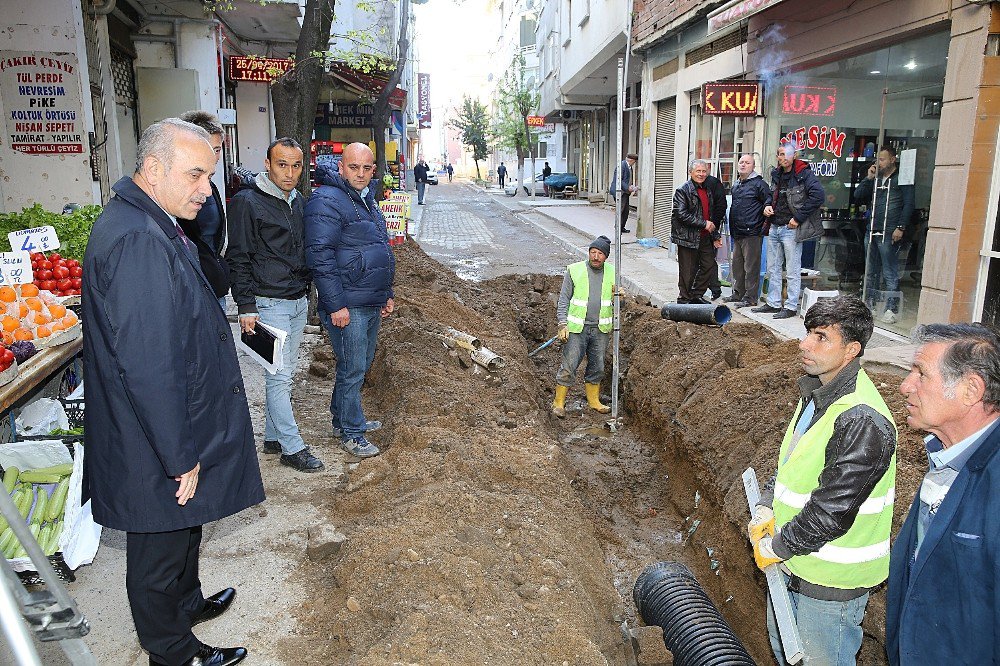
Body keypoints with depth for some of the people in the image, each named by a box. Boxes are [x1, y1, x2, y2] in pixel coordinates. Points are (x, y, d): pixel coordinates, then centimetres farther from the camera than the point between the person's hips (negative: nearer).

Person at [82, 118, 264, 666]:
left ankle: (186, 605, 51)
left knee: (182, 531, 28)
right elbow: (148, 366, -30)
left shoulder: (153, 228, 6)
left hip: (173, 430, 10)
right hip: (157, 448, -10)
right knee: (162, 550, 12)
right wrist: (180, 457, -22)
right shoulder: (138, 242, -29)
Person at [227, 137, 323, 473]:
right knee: (279, 376, -4)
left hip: (299, 301, 8)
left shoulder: (297, 200, 12)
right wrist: (246, 307, -15)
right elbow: (239, 259, -11)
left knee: (284, 373, 14)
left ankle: (273, 436, 26)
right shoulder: (247, 202, -10)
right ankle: (292, 447, 5)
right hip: (269, 303, -7)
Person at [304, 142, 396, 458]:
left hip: (372, 304, 9)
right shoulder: (327, 201, -15)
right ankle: (350, 433, 14)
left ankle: (345, 418, 34)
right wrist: (336, 305, -22)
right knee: (352, 369, -1)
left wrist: (386, 294, 21)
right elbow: (320, 256, -21)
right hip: (348, 307, -9)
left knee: (361, 365, 18)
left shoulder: (366, 199, 15)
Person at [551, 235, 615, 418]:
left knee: (597, 368, 14)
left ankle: (594, 401, 30)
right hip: (576, 328, -4)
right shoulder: (574, 271, -4)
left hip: (600, 329, 4)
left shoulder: (612, 273, 6)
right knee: (569, 367, -3)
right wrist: (563, 325, -10)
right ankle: (559, 403, 10)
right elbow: (564, 300, -3)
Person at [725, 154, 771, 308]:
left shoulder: (758, 184, -7)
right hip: (737, 233, 9)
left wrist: (767, 207, -26)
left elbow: (769, 199, -6)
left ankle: (750, 298, 1)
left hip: (752, 233, -9)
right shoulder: (736, 185, 18)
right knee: (737, 265, 16)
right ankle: (738, 294, 27)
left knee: (751, 267, -4)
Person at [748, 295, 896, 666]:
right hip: (791, 564, 9)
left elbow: (832, 510, -29)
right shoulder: (816, 393, 2)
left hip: (832, 579, -9)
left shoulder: (863, 421, -29)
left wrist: (776, 547, -17)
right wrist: (766, 510, 1)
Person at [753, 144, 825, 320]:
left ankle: (791, 307, 6)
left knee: (793, 271, 0)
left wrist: (798, 218, -19)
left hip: (791, 229, -8)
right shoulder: (776, 174, 11)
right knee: (773, 269, 14)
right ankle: (773, 303, 23)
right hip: (774, 227, 8)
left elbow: (818, 196, -19)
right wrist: (767, 206, 4)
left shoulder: (804, 174, -11)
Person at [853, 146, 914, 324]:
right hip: (873, 233, 7)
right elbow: (857, 196, 13)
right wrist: (868, 178, 4)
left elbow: (908, 204, -7)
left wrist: (900, 228, -14)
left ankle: (892, 310, -4)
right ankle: (869, 305, 21)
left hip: (890, 234, -7)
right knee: (872, 272, 13)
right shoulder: (875, 180, 19)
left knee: (890, 274, -7)